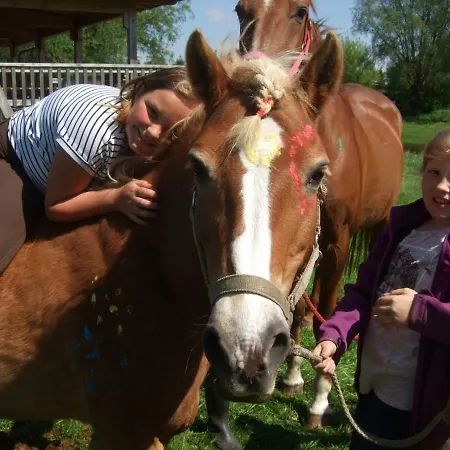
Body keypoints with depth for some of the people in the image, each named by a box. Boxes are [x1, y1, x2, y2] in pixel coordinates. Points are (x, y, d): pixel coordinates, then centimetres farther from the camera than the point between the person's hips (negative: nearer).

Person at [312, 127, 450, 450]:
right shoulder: (404, 225, 2)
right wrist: (334, 335, -13)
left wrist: (419, 311, -29)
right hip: (374, 384, 6)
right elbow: (364, 290, 1)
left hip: (422, 401, -6)